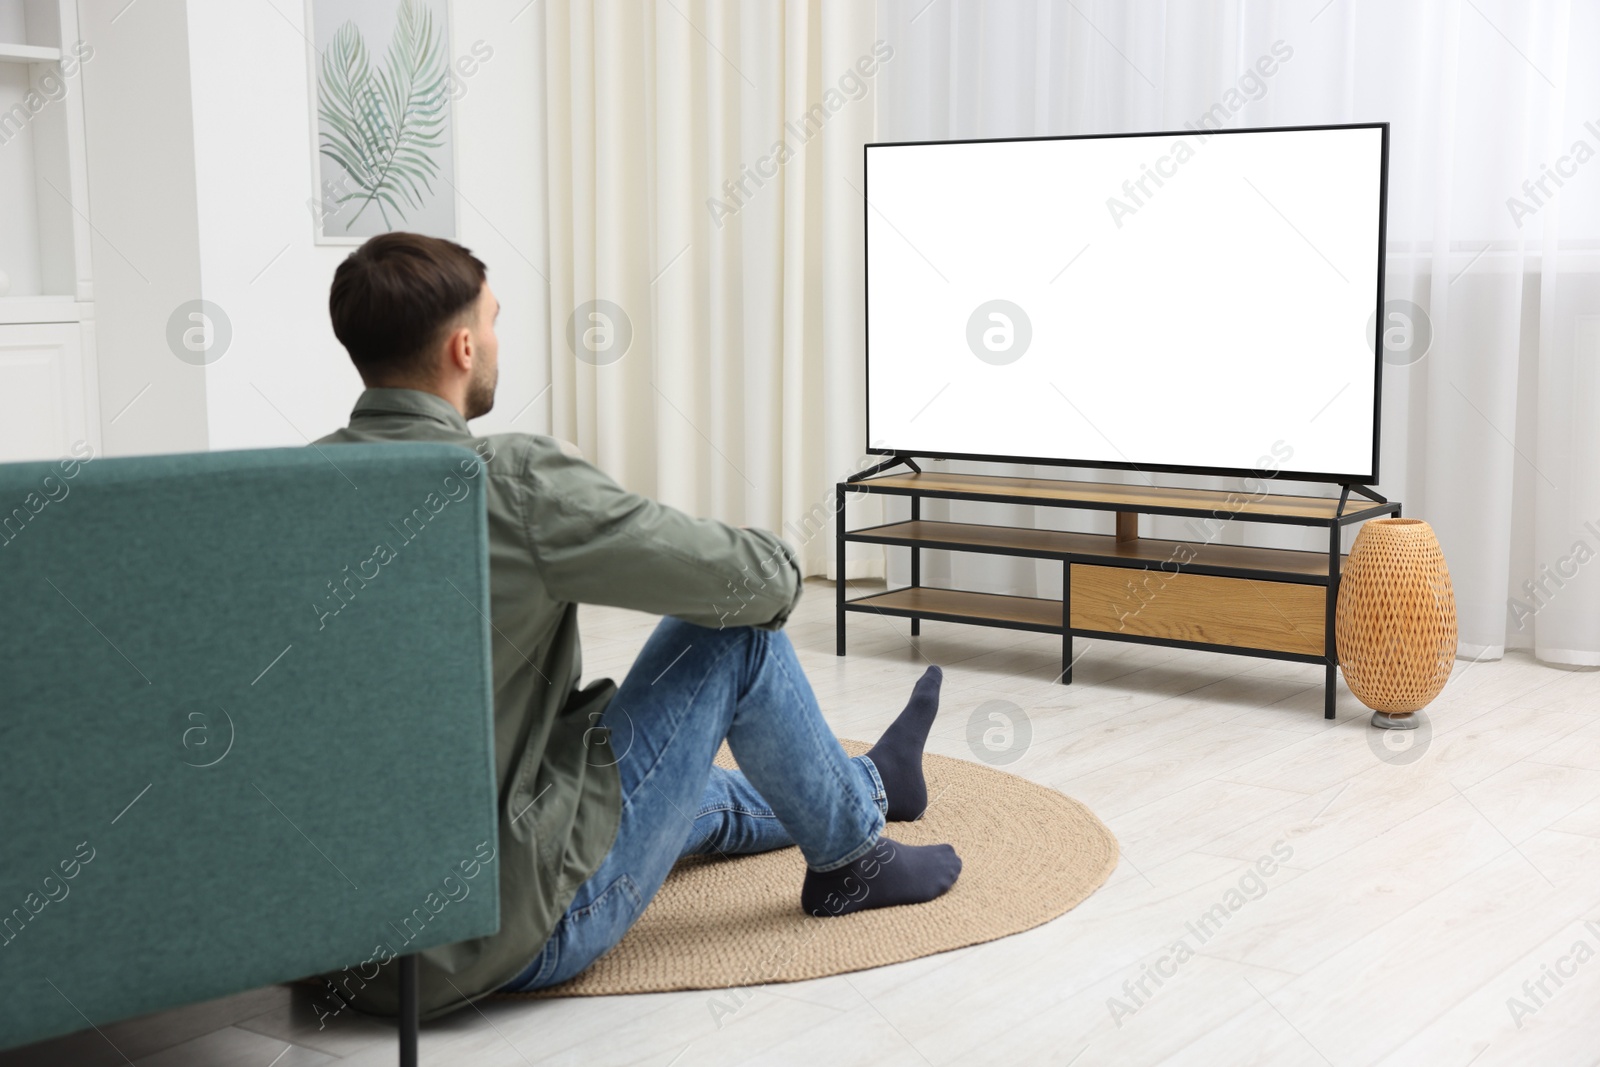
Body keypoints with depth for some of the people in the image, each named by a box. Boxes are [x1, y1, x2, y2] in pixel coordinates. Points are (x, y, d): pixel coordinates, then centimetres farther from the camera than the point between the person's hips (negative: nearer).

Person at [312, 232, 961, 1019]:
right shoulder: (514, 481, -22)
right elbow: (759, 582, -14)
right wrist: (779, 568, 10)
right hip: (507, 930, -8)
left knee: (694, 792, 32)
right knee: (738, 630, 3)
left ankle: (868, 785, 58)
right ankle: (848, 857, 25)